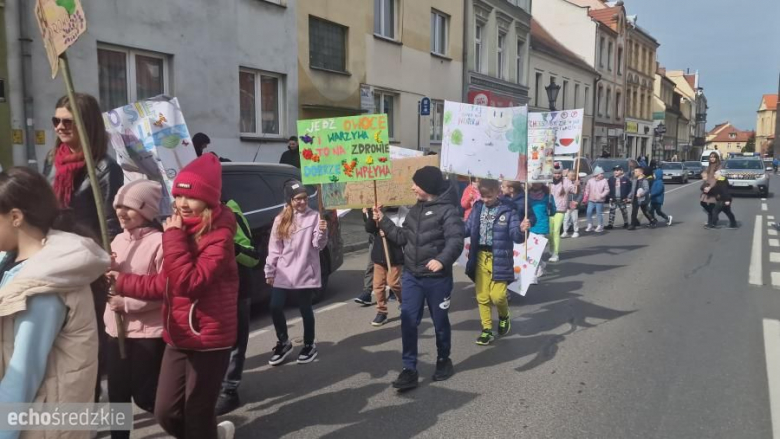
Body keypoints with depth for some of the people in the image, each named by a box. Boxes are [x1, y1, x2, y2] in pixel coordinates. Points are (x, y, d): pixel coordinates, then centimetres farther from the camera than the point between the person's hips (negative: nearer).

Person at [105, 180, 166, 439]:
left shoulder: (159, 241, -16)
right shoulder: (119, 240, 9)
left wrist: (127, 303, -16)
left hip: (148, 332, -7)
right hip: (116, 328, 7)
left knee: (145, 396, 4)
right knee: (117, 394, 15)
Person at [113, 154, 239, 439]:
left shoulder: (219, 237, -17)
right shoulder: (182, 232, 9)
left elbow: (188, 283, -29)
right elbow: (164, 284, 14)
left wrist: (173, 237, -23)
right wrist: (122, 282, 9)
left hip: (209, 341, -8)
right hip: (178, 339, 8)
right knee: (166, 413, 13)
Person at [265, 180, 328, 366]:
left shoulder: (314, 217, -4)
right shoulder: (280, 219, 5)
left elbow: (318, 245, -8)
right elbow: (274, 248, 8)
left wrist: (322, 233, -27)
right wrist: (270, 271, 8)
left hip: (305, 272, -3)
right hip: (283, 273, 3)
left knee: (305, 309, 6)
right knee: (275, 307, 2)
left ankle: (309, 345, 25)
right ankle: (283, 342, 24)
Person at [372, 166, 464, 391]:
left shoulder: (447, 210, -12)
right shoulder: (415, 209, 12)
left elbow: (456, 240, -23)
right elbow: (402, 237, 15)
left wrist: (442, 260, -39)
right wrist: (383, 221, 10)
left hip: (437, 278, -6)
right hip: (411, 275, 6)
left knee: (440, 321, 12)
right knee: (408, 322, 0)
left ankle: (443, 361, 33)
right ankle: (409, 369, 7)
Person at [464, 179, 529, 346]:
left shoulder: (508, 210, -9)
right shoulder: (478, 208, 3)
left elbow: (516, 236, -12)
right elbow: (467, 229, 7)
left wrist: (521, 230, -34)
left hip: (499, 259, -4)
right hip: (480, 257, 4)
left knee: (497, 295, -7)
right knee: (482, 297, 7)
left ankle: (504, 316, 27)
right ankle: (487, 330, 22)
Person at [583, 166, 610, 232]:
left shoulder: (604, 181, -3)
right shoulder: (590, 181, 6)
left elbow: (607, 190, -5)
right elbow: (587, 189, 12)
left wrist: (601, 195, -16)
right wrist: (586, 196, 5)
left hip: (599, 201, -3)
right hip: (591, 200, 3)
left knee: (599, 213, -2)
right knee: (589, 213, 2)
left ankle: (600, 226, 11)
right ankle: (590, 226, 15)